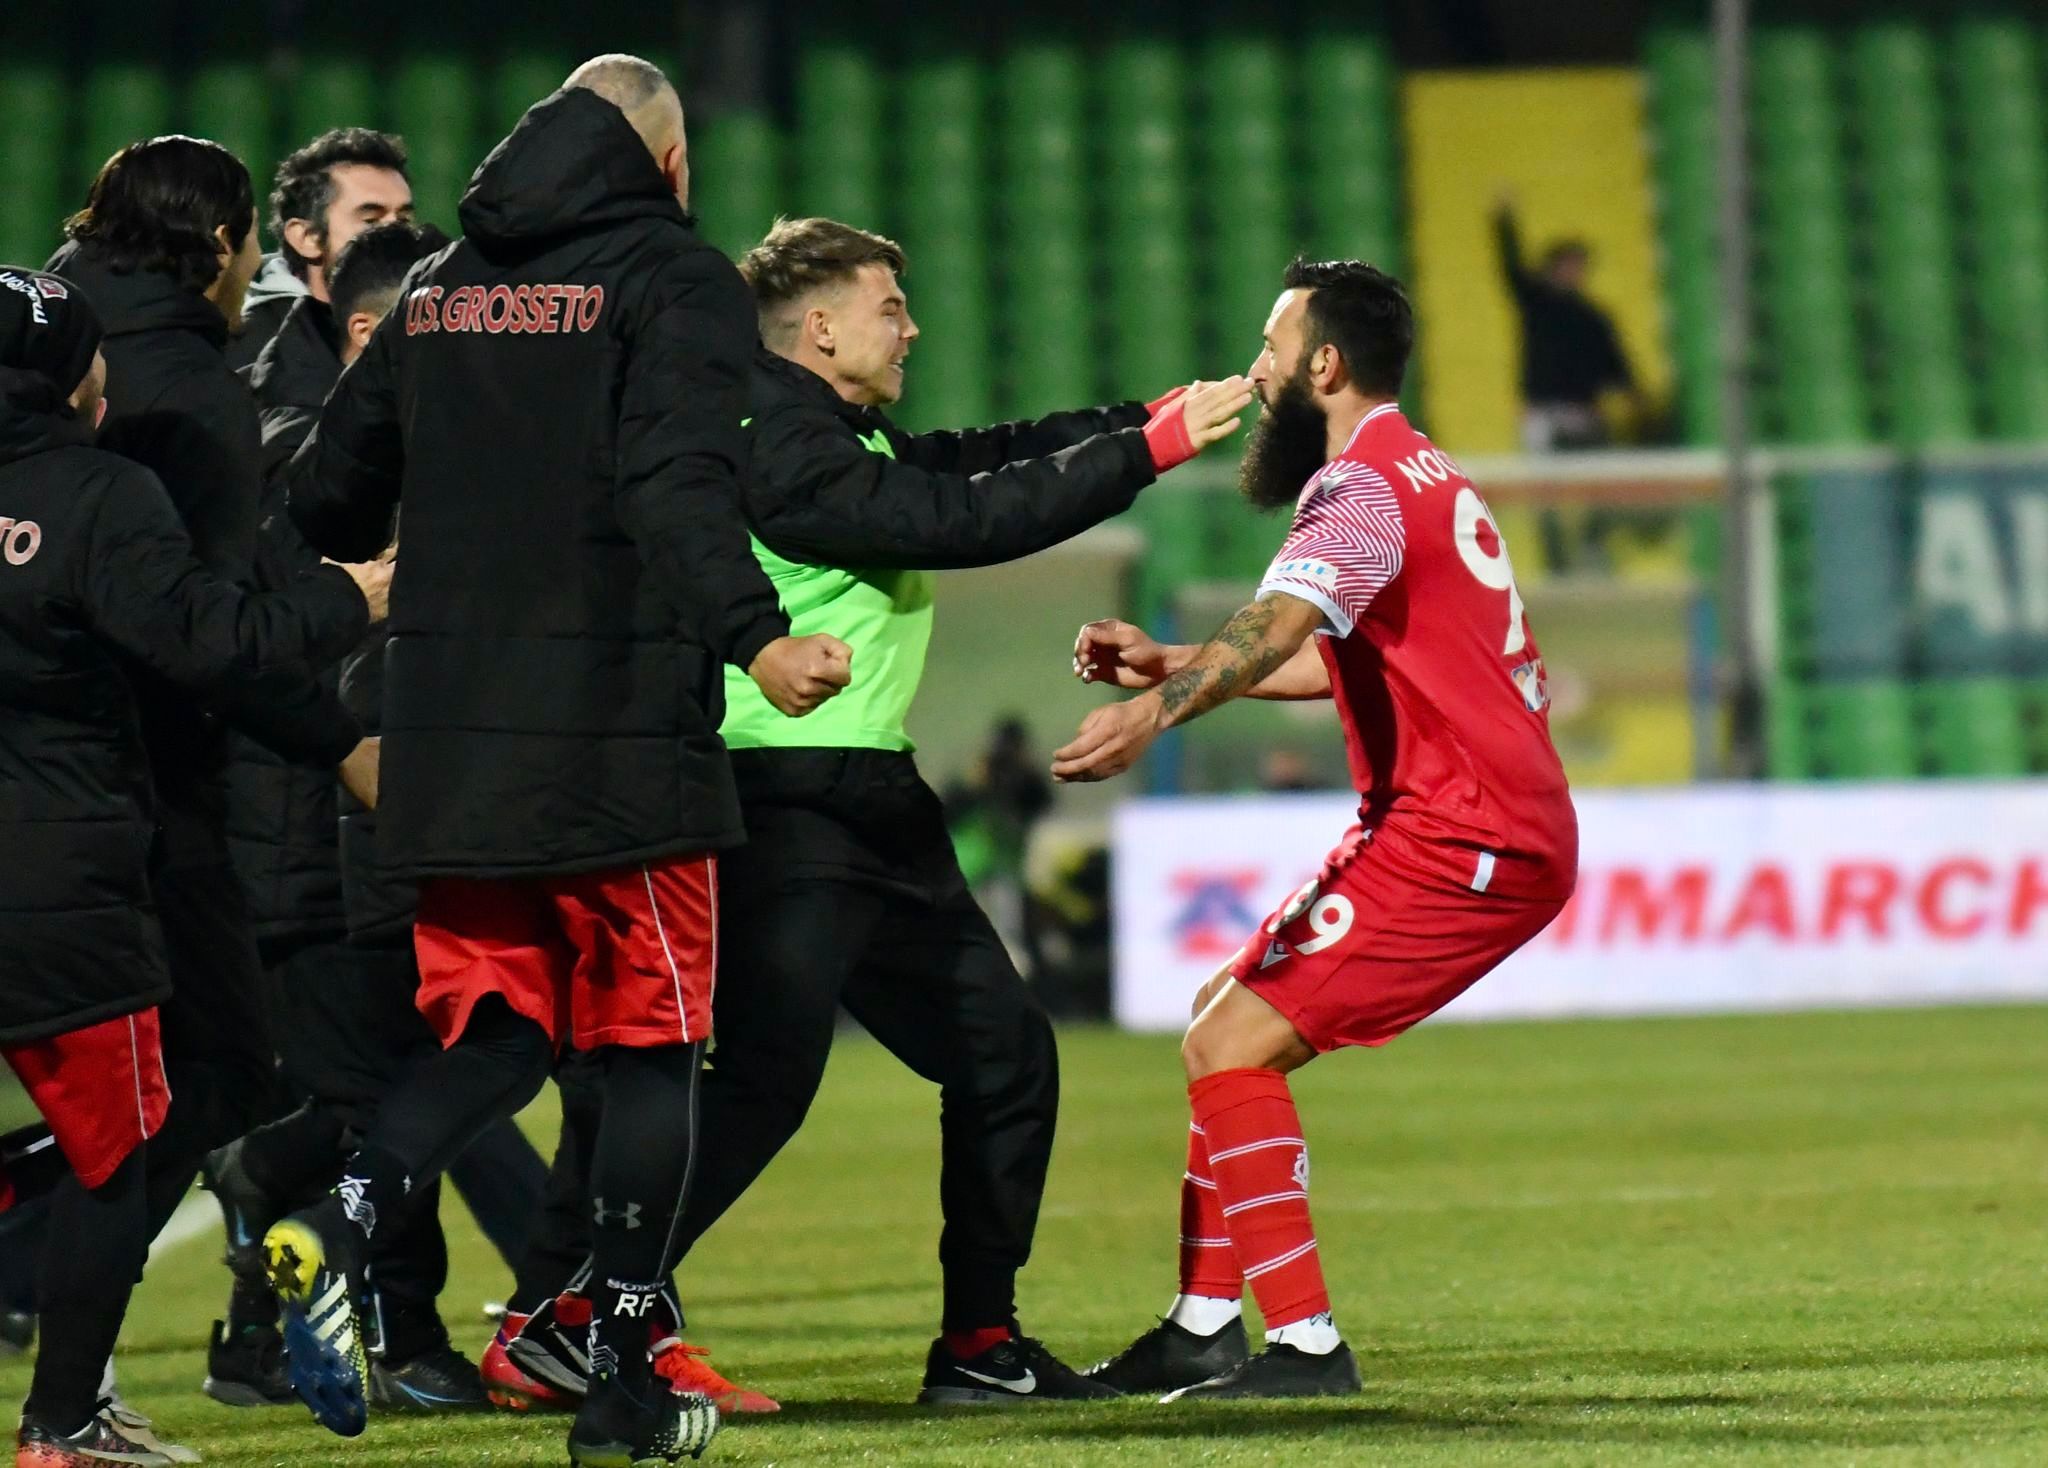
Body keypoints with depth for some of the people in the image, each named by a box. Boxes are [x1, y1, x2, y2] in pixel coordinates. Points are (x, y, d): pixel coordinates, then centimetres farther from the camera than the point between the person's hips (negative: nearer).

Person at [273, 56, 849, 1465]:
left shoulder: (438, 292, 14)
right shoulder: (675, 278, -4)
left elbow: (328, 500, 16)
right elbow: (678, 485, -21)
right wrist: (754, 634, -33)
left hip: (448, 746, 5)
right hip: (624, 738, -5)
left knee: (499, 1033, 14)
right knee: (653, 1044, 6)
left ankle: (334, 1228, -14)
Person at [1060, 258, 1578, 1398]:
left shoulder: (1363, 486, -13)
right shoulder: (1429, 478, 20)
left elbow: (1279, 624, -33)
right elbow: (1327, 660, 29)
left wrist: (1158, 712, -49)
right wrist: (1169, 664, 25)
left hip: (1453, 840, -10)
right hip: (1515, 830, 10)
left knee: (1231, 1045, -13)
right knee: (1232, 1028, 17)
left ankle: (1306, 1346, -15)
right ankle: (1203, 1332, 18)